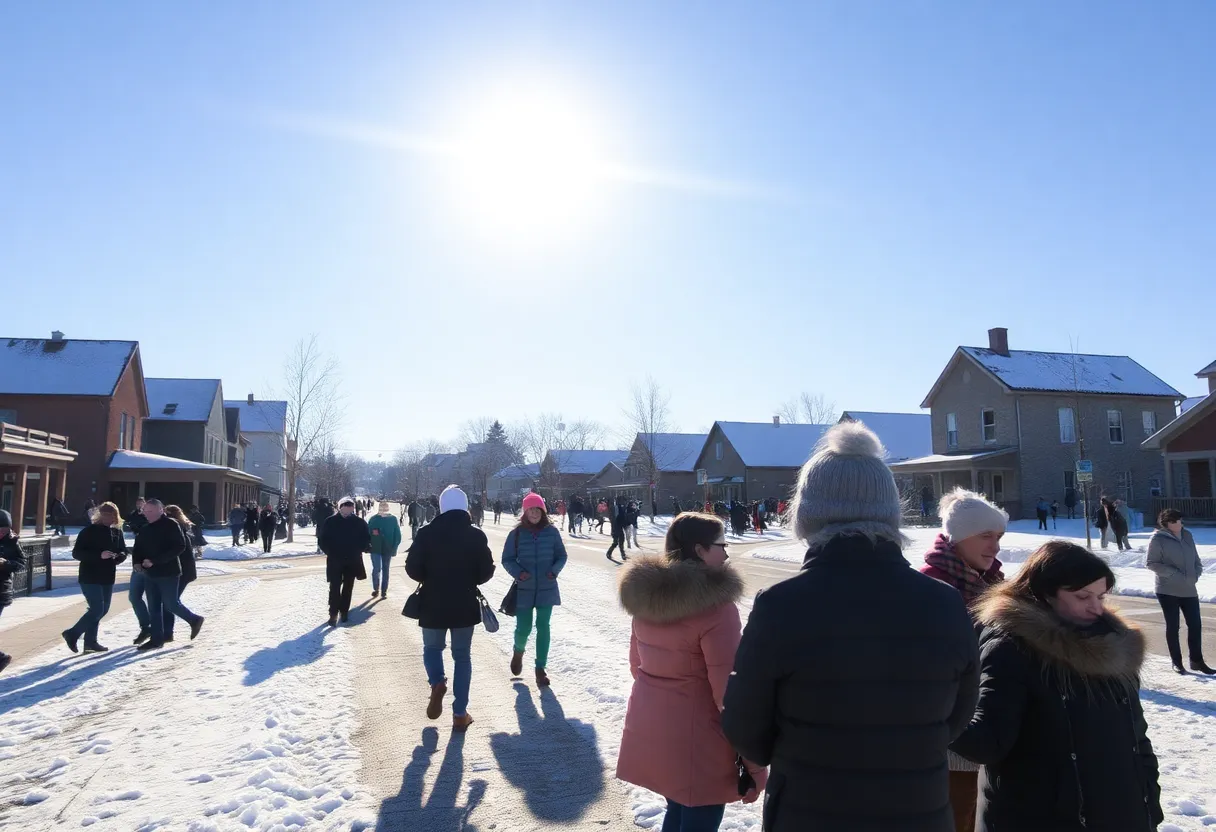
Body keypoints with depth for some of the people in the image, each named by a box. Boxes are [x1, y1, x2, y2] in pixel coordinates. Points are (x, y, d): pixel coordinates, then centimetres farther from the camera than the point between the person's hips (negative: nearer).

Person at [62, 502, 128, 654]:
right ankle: (72, 634, 8)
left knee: (102, 610, 11)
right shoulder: (88, 531, -10)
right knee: (97, 609, -11)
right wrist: (99, 555, -26)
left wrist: (118, 556, -11)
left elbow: (123, 551, 13)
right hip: (90, 577, -7)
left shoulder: (117, 531, 7)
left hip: (108, 578, 7)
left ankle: (90, 641, 21)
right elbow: (76, 553, -14)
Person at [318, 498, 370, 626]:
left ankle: (344, 611, 23)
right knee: (335, 587, -5)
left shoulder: (360, 522, -4)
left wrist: (358, 551, -10)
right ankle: (333, 613, 2)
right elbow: (322, 539, -2)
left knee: (348, 587, 11)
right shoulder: (330, 522, -8)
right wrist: (330, 552, -11)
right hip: (335, 560, -2)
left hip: (352, 560, 2)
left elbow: (366, 540, 3)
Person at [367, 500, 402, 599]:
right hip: (375, 549, -1)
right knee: (377, 569, -9)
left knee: (385, 570, 8)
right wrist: (369, 545, -8)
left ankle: (384, 591, 18)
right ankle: (376, 588, 13)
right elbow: (368, 533, 3)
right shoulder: (373, 519, -1)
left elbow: (397, 535, 2)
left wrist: (394, 547, -6)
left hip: (388, 549, 1)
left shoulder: (393, 519, -1)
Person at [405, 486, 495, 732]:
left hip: (433, 604, -1)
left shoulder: (427, 533, -9)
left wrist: (431, 580, 11)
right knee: (462, 656, 11)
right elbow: (487, 571, -4)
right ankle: (460, 713, 10)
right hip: (465, 605, 1)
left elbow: (412, 568, -8)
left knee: (432, 648, 23)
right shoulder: (477, 535, -5)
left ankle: (437, 683, -4)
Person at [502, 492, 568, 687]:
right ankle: (518, 652, 37)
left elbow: (561, 556, 6)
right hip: (524, 589, -1)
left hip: (547, 588, 1)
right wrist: (518, 572, -18)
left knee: (543, 628, 4)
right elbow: (507, 559, 0)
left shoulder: (551, 531, -3)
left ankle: (540, 669, 16)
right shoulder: (517, 533, -5)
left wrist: (555, 570, -13)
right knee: (524, 628, 2)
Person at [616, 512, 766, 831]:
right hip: (696, 737, -7)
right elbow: (729, 691, -21)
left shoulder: (646, 595, 0)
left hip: (649, 728, 7)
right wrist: (753, 761, -13)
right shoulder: (715, 606, -22)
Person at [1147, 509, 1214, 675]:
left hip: (1189, 589, 5)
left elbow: (1195, 558, 15)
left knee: (1195, 624, 7)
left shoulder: (1187, 535, 6)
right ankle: (1176, 662, 16)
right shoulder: (1157, 539, -11)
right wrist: (1173, 573, -17)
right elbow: (1151, 563, -11)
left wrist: (1196, 573, 0)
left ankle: (1196, 660, 22)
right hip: (1168, 590, -5)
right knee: (1173, 626, 4)